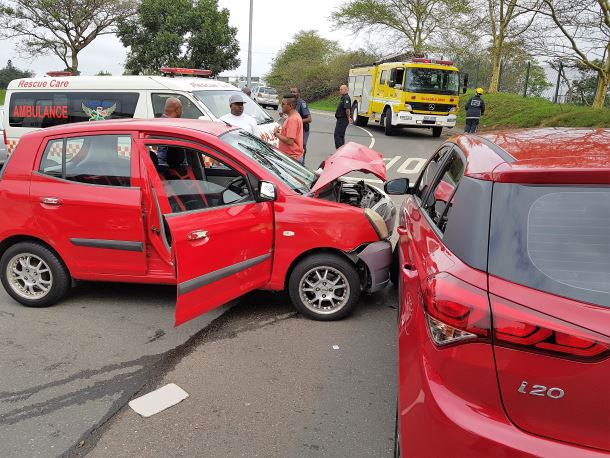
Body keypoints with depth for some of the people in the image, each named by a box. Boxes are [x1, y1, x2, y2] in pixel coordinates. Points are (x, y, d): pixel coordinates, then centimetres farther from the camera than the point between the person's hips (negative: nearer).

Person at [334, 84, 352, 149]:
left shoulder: (346, 98, -17)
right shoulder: (343, 98, 17)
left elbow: (347, 109, -28)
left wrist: (348, 117, -20)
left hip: (342, 120, -11)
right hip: (340, 119, 11)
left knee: (337, 135, -12)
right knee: (341, 135, 17)